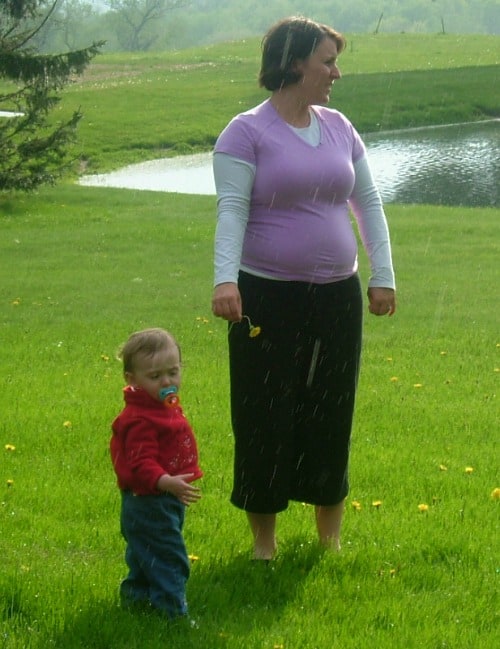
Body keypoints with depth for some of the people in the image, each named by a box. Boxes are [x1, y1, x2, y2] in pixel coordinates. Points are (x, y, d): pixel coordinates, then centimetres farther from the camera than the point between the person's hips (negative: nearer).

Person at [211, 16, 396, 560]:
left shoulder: (338, 127, 9)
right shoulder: (246, 132, -8)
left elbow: (367, 202, 14)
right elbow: (231, 209, -17)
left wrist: (383, 274, 7)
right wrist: (225, 279, -30)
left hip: (337, 296, 5)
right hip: (268, 300, -5)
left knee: (331, 418, 10)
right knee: (265, 421, 2)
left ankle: (330, 539, 26)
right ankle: (263, 542, 17)